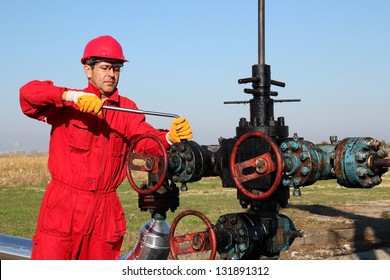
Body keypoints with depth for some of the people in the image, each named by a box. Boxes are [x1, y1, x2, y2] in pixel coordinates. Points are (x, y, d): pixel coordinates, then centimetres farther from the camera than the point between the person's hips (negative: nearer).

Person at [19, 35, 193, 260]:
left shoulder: (126, 109, 8)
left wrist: (170, 137, -29)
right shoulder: (66, 105, 1)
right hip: (63, 207, -3)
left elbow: (147, 139, -7)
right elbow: (28, 92, -14)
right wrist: (71, 96, -27)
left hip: (106, 211, 3)